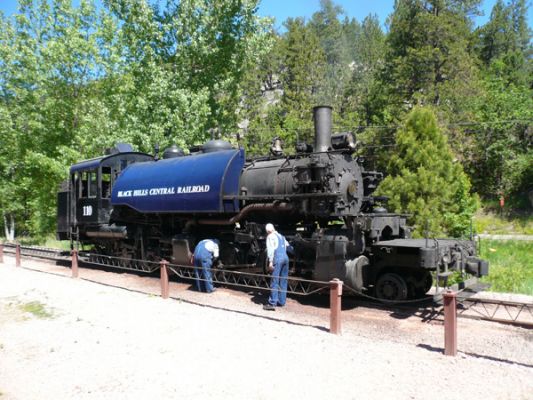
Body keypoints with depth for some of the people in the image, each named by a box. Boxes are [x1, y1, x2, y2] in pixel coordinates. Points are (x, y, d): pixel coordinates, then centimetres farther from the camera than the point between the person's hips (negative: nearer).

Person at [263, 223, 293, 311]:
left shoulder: (270, 236, 3)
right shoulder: (281, 236, 23)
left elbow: (270, 249, -10)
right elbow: (288, 247, 31)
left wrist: (270, 262, -15)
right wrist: (291, 248, 54)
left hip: (278, 259, -7)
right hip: (286, 258, 7)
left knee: (274, 281, -8)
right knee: (283, 281, 13)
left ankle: (272, 303, -11)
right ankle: (281, 301, 17)